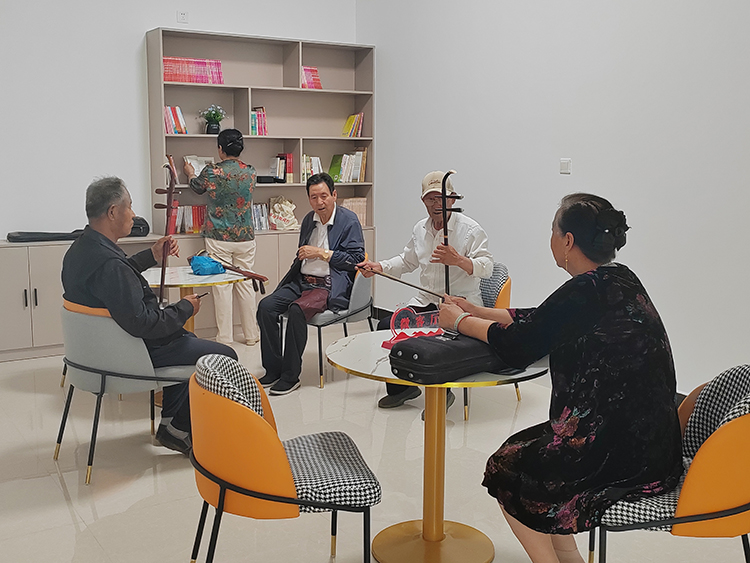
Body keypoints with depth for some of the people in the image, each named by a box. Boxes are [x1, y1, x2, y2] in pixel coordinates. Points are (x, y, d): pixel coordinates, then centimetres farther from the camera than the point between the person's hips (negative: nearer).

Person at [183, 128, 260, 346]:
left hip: (219, 238, -3)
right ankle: (251, 335, 16)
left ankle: (225, 337, 7)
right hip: (245, 237, 3)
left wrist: (190, 173, 37)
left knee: (221, 286, 3)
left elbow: (197, 187, 13)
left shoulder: (211, 172, -9)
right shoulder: (250, 172, 0)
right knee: (245, 284, 10)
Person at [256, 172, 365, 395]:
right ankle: (273, 370, -6)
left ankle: (291, 376, -19)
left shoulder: (348, 220, -4)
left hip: (331, 286, -7)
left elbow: (357, 259, -10)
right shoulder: (309, 220, 17)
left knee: (297, 309, -33)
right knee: (266, 306, -16)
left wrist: (322, 253, -12)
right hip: (302, 281, 7)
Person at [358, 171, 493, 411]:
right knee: (387, 326, -10)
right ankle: (400, 386, 10)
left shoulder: (470, 229, -9)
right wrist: (379, 266, 12)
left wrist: (458, 260, -36)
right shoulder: (420, 229, 12)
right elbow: (406, 261, 26)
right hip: (425, 301, 7)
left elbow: (486, 267, -17)